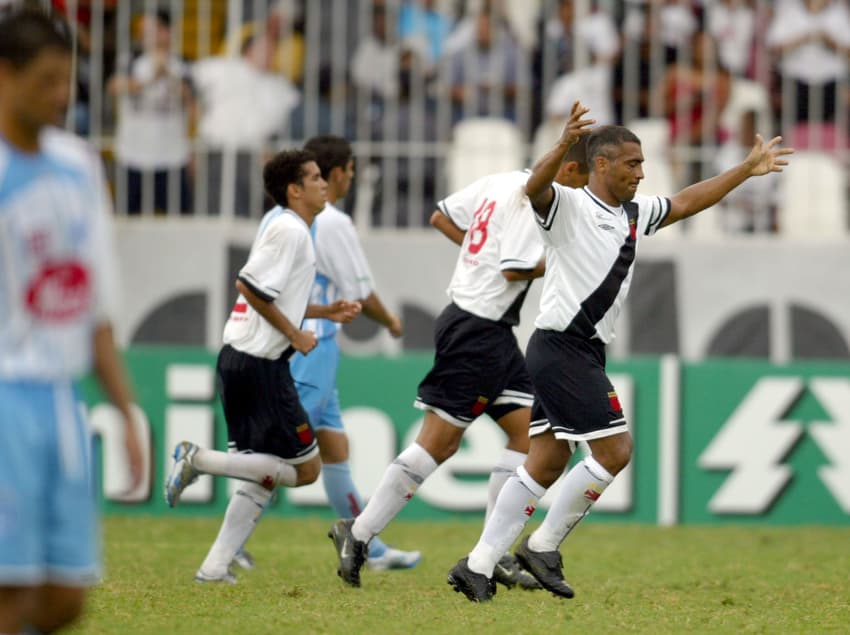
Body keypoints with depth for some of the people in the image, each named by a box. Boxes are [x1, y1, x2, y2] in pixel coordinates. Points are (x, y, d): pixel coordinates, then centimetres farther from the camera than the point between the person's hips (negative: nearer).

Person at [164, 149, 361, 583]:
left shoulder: (284, 225, 19)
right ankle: (199, 460, -9)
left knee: (264, 475, 13)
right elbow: (250, 287, -20)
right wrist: (294, 334, -13)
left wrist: (326, 312, 17)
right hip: (260, 364, -10)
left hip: (237, 359, 10)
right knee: (305, 469, -5)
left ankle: (215, 567, 8)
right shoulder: (290, 229, -12)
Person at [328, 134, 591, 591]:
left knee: (527, 431, 6)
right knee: (438, 441, -6)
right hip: (479, 332, -10)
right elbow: (515, 269, -22)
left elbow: (441, 217, 18)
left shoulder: (500, 183, 12)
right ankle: (359, 534, -1)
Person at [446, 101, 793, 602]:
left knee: (547, 463, 6)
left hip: (585, 353, 9)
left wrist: (748, 169, 26)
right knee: (615, 449, -10)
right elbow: (534, 189, -31)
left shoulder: (635, 212, 14)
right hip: (561, 348, -9)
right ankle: (544, 547, 0)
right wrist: (564, 145, -49)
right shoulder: (568, 205, -11)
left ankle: (479, 565, 7)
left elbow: (687, 203, 26)